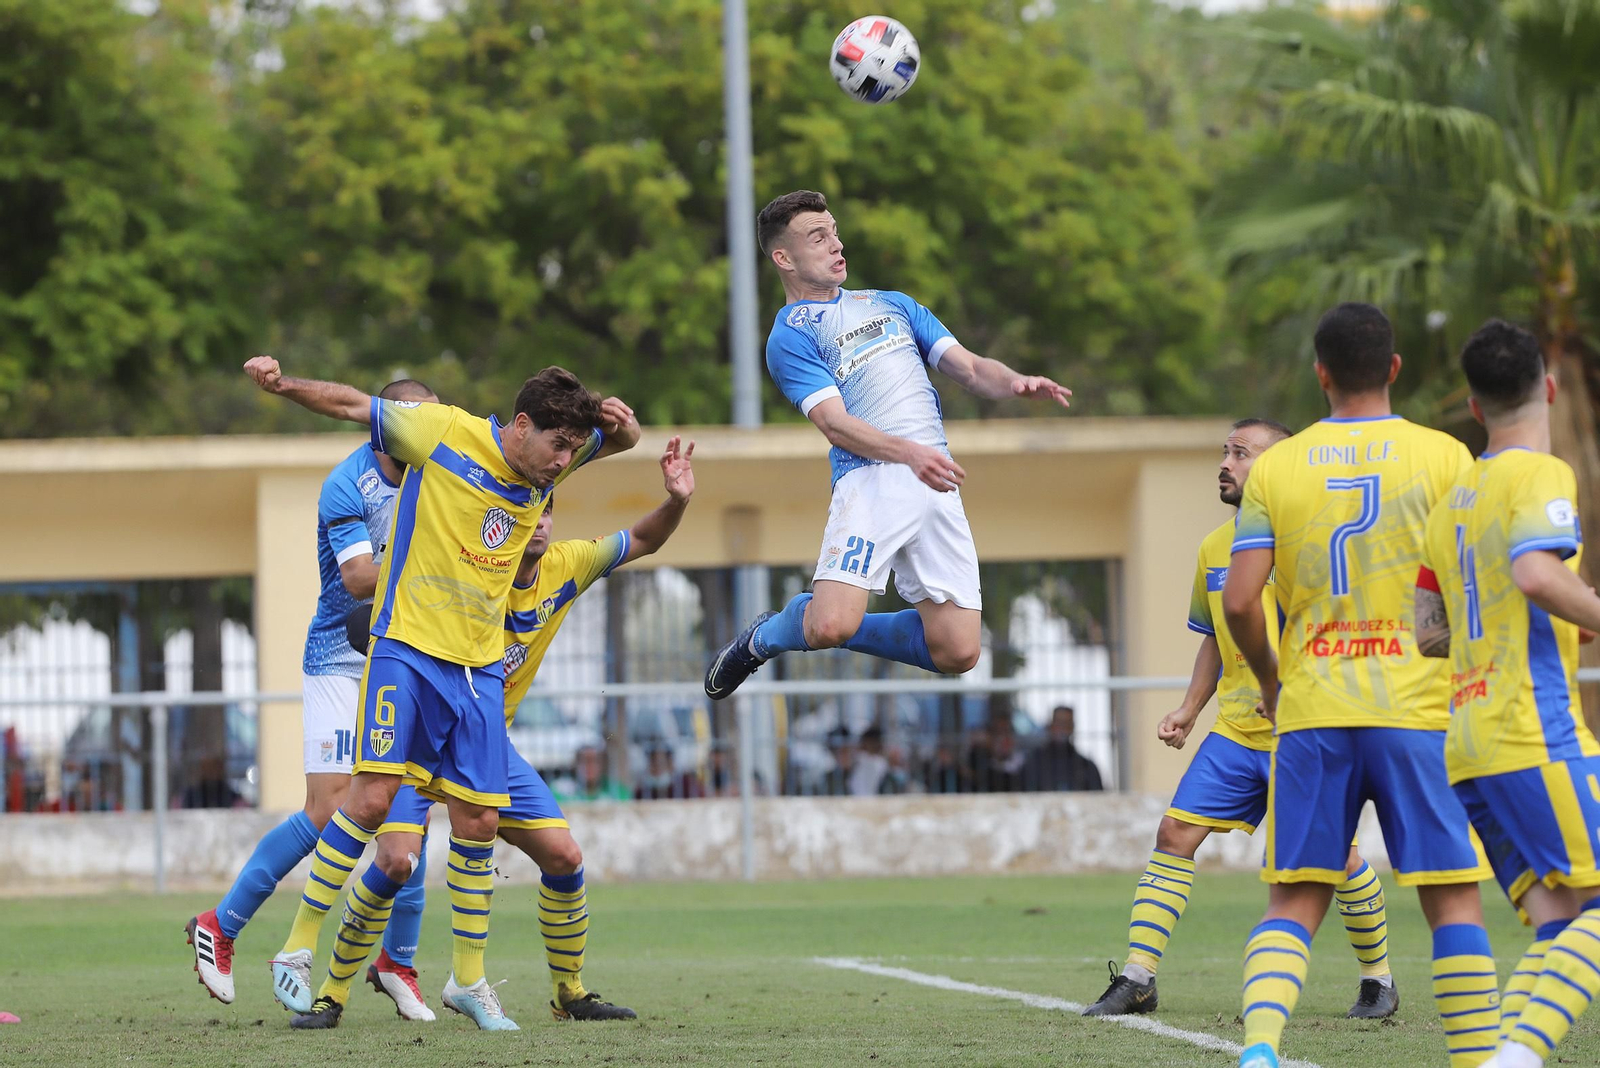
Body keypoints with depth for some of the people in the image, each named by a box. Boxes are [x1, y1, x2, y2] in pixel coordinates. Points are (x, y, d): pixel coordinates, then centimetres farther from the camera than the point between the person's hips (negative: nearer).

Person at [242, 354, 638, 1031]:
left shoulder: (552, 465, 4)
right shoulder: (444, 432, -11)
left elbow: (620, 439, 20)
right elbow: (352, 404, -5)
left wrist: (619, 422, -4)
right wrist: (284, 385, -20)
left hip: (480, 667, 5)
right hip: (407, 648, -5)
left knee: (478, 822, 3)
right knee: (372, 798, -15)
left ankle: (468, 980, 18)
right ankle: (296, 950, -4)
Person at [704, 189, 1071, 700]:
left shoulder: (892, 304, 24)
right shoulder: (790, 337, 3)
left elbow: (970, 369, 18)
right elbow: (835, 423, -11)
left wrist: (1014, 382, -6)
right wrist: (910, 453, -27)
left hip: (937, 485, 6)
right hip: (871, 479, -6)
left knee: (957, 653, -4)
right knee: (831, 624, -25)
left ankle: (845, 629, 21)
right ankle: (762, 640, 10)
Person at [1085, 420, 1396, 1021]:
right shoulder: (1214, 549, 11)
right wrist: (1190, 709, 12)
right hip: (1236, 729, 6)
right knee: (1175, 833, -4)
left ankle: (1379, 981, 17)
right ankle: (1137, 980, -3)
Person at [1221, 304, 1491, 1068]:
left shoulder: (1275, 468, 4)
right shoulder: (1443, 457, 0)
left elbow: (1239, 601, -1)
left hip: (1310, 716, 2)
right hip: (1417, 710, -2)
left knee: (1293, 902, 5)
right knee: (1453, 898, 3)